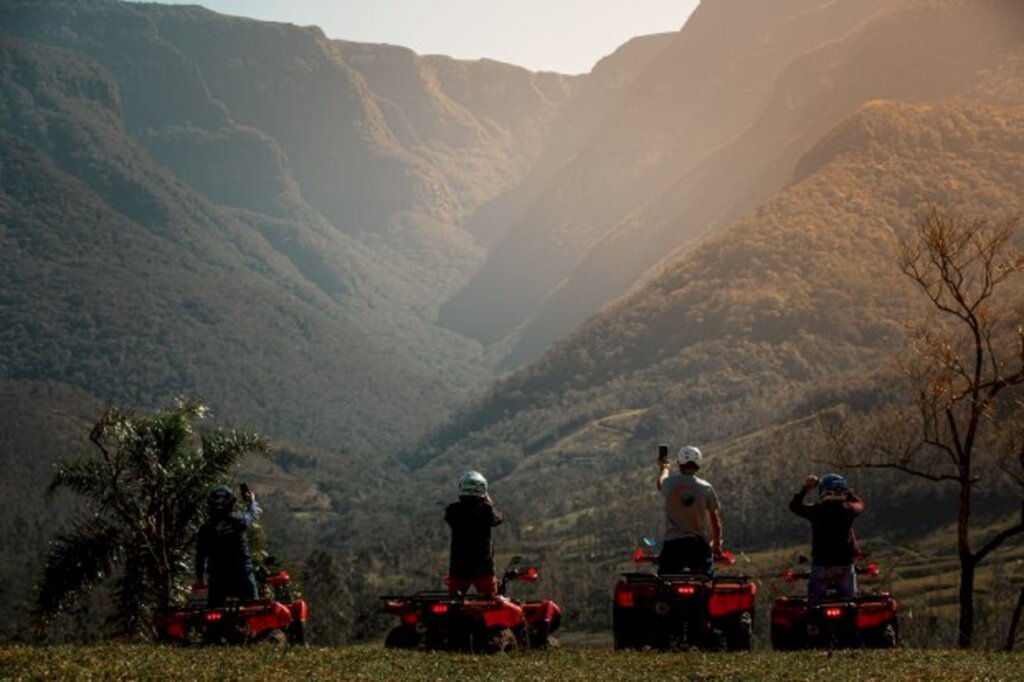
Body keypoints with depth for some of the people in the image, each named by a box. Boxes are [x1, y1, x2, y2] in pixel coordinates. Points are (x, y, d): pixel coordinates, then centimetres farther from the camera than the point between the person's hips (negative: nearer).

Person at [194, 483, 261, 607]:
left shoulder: (205, 528, -3)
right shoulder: (238, 520, -9)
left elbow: (200, 556, 1)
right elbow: (253, 514, 13)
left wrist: (199, 578, 10)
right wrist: (251, 501, 34)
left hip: (217, 576, 2)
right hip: (241, 573, -2)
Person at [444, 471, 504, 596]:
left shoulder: (453, 510, -9)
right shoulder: (486, 509, -12)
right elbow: (499, 518, 7)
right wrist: (489, 503, 23)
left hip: (458, 566, 1)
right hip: (483, 566, -1)